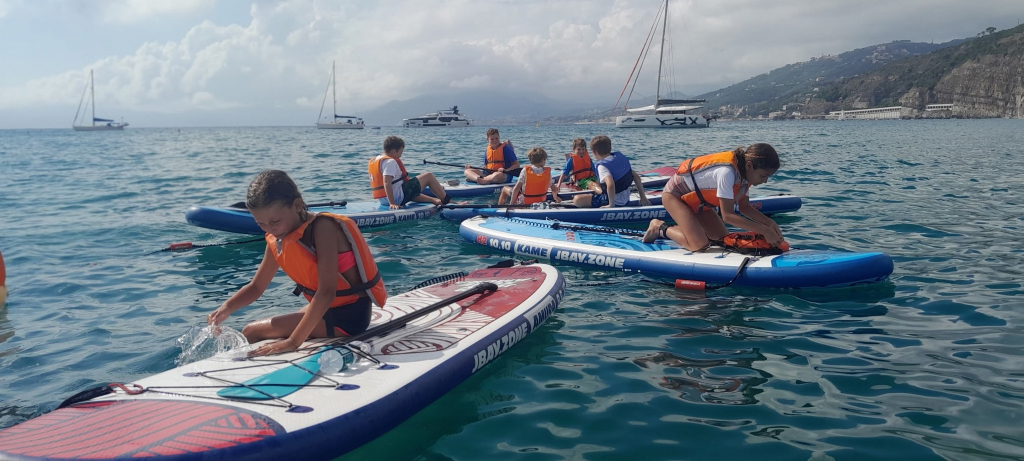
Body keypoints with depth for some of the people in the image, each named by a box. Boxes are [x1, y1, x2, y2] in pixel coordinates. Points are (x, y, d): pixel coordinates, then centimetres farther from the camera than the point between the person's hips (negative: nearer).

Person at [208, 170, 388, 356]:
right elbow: (255, 287, 10)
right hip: (324, 310, 8)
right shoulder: (277, 240, 1)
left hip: (349, 315, -8)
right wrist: (227, 307, -10)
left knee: (251, 332, -5)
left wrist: (293, 341, -35)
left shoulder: (322, 227, -23)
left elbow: (326, 293, -31)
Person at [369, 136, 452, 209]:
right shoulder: (391, 162, -18)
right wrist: (392, 203, -32)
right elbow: (386, 182, -29)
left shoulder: (375, 160, 13)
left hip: (383, 200, 10)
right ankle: (447, 201, 14)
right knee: (428, 176, 0)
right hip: (398, 198, -10)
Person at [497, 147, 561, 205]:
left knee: (504, 189, 20)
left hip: (524, 202, -3)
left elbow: (516, 189, -26)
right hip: (540, 201, 3)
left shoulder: (525, 170, -22)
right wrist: (556, 198, 12)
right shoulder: (547, 172, -15)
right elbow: (554, 189, -10)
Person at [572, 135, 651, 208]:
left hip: (615, 202, -9)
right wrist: (643, 197, 11)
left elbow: (610, 185, -39)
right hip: (625, 200, 9)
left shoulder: (602, 166, -22)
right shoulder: (621, 158, 2)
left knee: (577, 199, -13)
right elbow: (636, 177, 5)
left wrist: (611, 205, -27)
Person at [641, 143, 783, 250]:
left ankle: (681, 227, 18)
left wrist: (769, 222, -15)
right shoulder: (727, 172, -36)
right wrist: (764, 230, -33)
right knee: (700, 245, -22)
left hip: (697, 201, 9)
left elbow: (745, 207, 1)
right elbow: (727, 215, -35)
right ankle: (661, 228, 0)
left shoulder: (744, 172, -9)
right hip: (675, 195, -9)